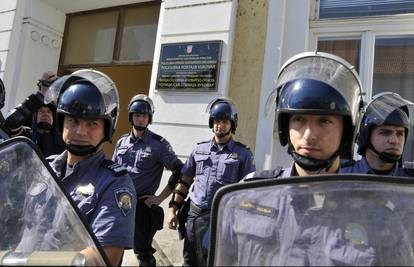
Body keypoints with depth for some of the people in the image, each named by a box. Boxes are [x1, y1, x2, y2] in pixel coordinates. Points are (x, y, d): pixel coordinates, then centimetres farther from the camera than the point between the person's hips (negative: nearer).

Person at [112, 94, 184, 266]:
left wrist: (160, 198, -9)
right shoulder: (122, 142, 9)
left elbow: (179, 171, -8)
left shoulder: (159, 144, -7)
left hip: (142, 205, -5)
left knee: (143, 252, 6)